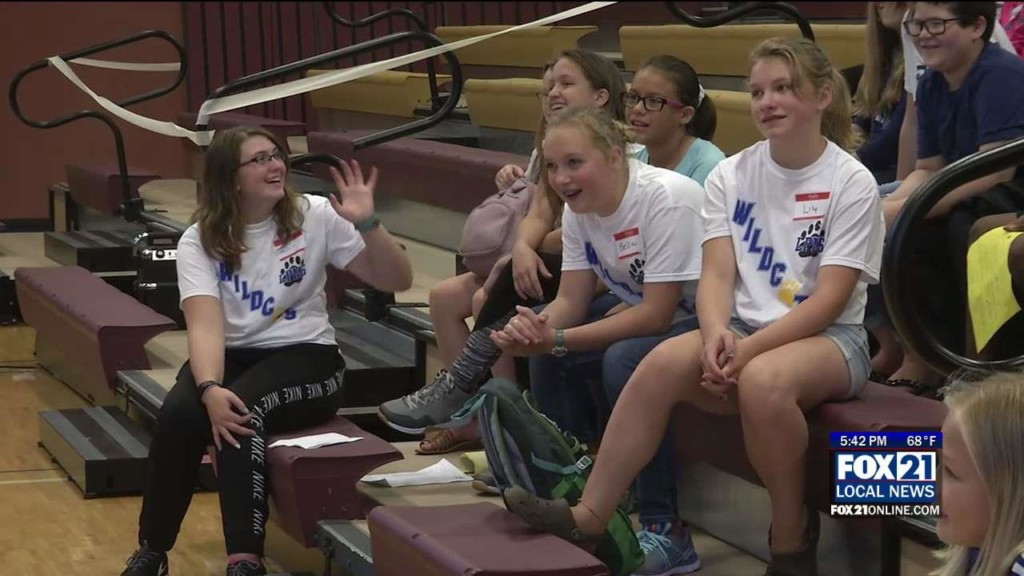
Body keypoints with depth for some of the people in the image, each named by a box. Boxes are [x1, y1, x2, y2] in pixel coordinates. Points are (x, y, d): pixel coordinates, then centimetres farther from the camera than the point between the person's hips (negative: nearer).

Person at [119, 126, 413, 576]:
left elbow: (398, 282, -4)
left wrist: (367, 224, -21)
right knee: (178, 413, -30)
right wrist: (210, 388, -36)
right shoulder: (199, 241, -1)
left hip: (305, 357, -2)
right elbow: (205, 325, -17)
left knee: (242, 411, -34)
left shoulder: (315, 217, -2)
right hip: (232, 358, 2)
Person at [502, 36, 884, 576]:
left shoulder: (852, 183, -7)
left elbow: (830, 299, -13)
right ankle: (588, 517, -24)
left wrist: (751, 347, -25)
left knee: (763, 378, -38)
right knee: (665, 361, -27)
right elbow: (716, 274, -2)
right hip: (743, 328, 4)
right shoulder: (730, 176, 6)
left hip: (828, 337, -4)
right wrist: (717, 332, -24)